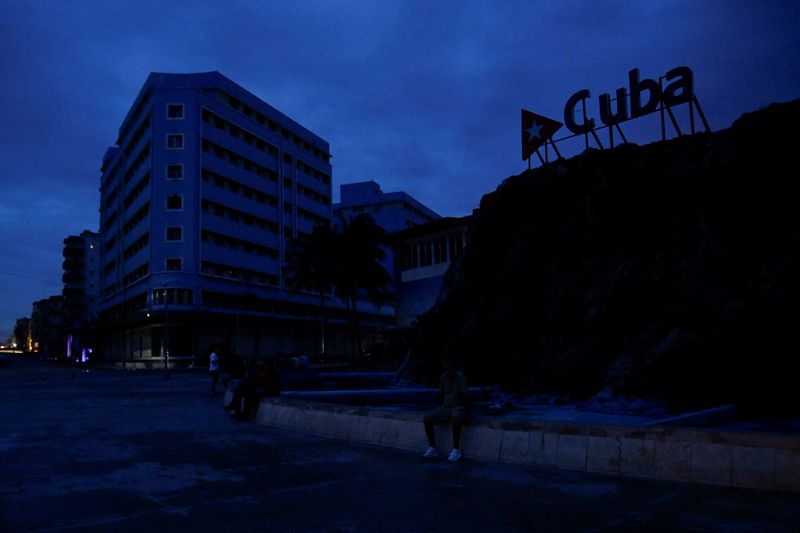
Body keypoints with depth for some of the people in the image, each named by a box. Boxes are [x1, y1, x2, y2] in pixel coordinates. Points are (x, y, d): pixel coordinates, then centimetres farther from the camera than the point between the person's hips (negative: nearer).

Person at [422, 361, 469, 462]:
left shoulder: (461, 377, -12)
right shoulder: (443, 378, 6)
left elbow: (463, 396, -14)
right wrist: (439, 408, 6)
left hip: (458, 407, -6)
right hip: (445, 407, 6)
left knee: (455, 418, -40)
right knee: (427, 418, -16)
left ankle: (456, 450, -29)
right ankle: (432, 448, -10)